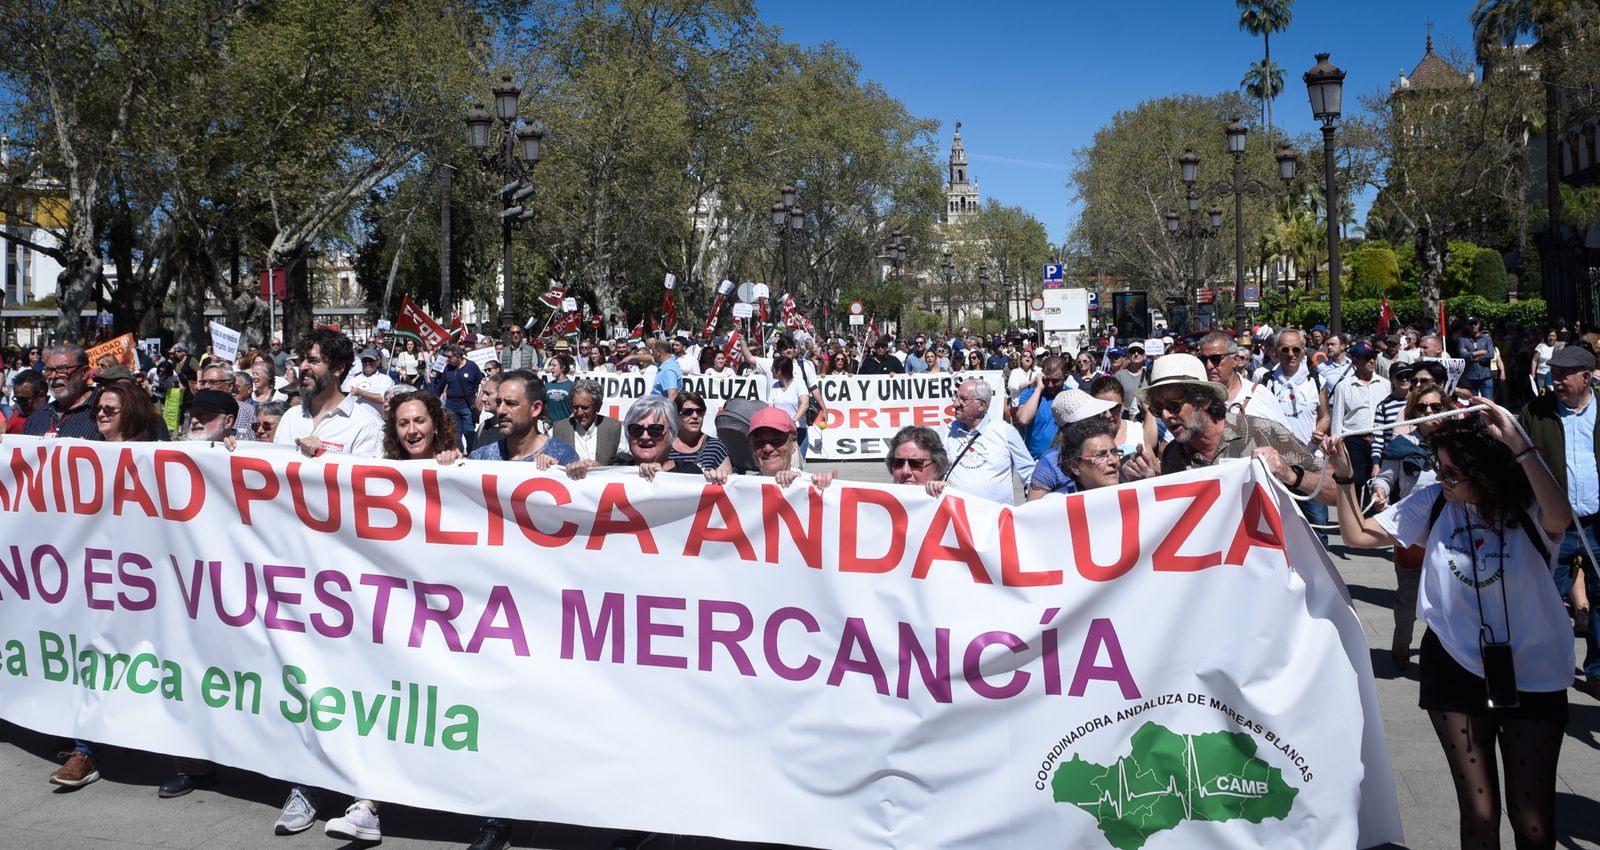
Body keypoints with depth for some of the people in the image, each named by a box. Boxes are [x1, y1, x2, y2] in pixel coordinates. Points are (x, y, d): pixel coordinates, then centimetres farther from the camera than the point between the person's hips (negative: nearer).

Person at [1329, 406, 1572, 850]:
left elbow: (1560, 518, -38)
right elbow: (1357, 534, 3)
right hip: (1456, 669, 2)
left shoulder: (1529, 509, -13)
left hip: (1531, 676, -2)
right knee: (1478, 813, 8)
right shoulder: (1433, 502, -4)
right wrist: (1344, 477, -10)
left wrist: (1519, 445, -40)